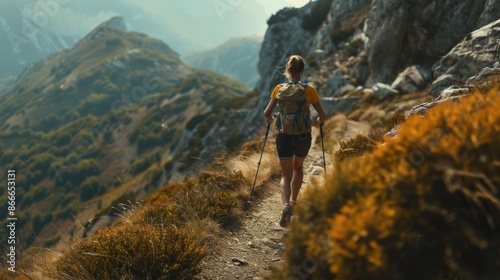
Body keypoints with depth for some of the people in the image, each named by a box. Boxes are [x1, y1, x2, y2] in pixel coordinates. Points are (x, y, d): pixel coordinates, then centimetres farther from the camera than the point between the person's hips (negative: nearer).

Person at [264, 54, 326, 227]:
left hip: (283, 137, 0)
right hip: (303, 137, 0)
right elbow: (322, 115, -6)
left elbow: (267, 113, -2)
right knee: (297, 167, 28)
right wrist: (320, 121, 17)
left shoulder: (279, 89, -4)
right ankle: (293, 201, 29)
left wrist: (270, 120, 21)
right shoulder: (309, 90, -8)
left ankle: (286, 205, -15)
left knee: (286, 174, 9)